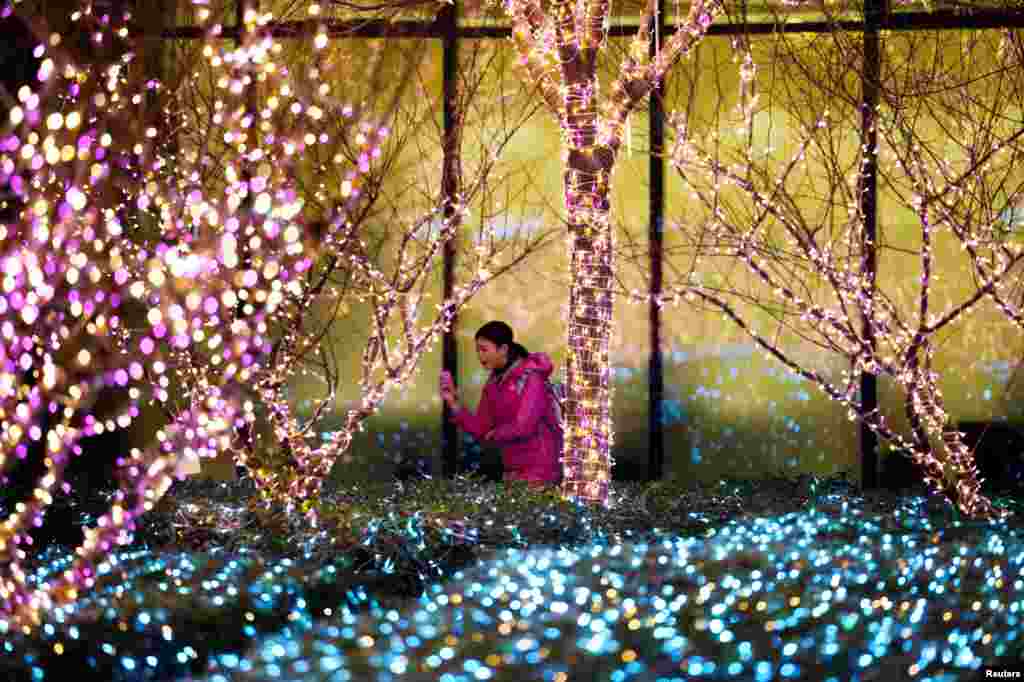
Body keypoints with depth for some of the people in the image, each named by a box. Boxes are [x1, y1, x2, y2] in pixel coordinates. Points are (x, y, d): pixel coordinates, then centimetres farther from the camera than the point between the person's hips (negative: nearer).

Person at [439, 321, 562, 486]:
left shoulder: (530, 376, -14)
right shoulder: (493, 383, 9)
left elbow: (524, 426, -21)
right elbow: (479, 429, 7)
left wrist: (495, 434, -3)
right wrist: (453, 402, -4)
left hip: (540, 467, -7)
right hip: (513, 469, 7)